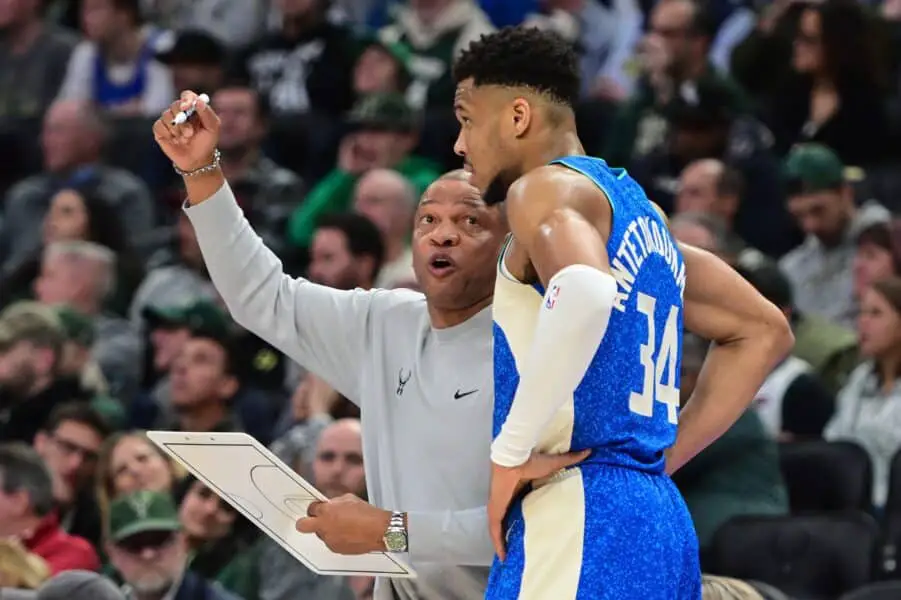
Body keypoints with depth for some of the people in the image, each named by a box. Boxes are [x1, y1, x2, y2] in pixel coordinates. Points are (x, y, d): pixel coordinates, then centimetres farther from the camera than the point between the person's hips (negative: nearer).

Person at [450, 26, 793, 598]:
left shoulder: (546, 188, -4)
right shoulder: (638, 207, 22)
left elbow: (586, 292, -28)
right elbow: (764, 331, 30)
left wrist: (509, 452, -21)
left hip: (577, 517, -9)